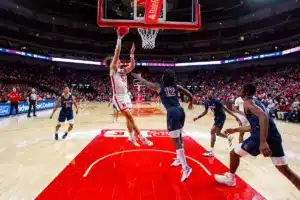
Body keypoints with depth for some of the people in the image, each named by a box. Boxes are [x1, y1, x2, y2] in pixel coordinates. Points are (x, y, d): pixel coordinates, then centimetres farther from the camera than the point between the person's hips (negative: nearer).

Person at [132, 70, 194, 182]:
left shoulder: (159, 87, 5)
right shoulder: (177, 87, 15)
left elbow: (145, 83, 18)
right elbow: (190, 95, 19)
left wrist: (138, 76, 37)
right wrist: (190, 103, 40)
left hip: (172, 113, -6)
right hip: (180, 110, 6)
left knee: (176, 141, -4)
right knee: (179, 137, 22)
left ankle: (186, 168, -5)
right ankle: (179, 159, 40)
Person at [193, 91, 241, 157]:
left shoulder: (216, 101, -25)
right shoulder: (206, 102, -3)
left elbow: (225, 109, -22)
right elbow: (205, 112, 12)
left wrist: (235, 116, -23)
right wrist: (198, 117, 6)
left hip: (221, 117, -8)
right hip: (217, 117, 8)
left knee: (212, 131, -18)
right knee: (218, 133, 21)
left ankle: (211, 151, -13)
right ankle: (229, 138, 52)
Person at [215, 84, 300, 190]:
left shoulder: (248, 101, -3)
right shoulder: (256, 102, 25)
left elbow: (263, 116, -23)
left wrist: (262, 142, -31)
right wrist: (235, 130, 39)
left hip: (261, 137, -8)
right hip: (275, 137, 9)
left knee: (234, 153, 12)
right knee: (285, 170, 19)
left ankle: (230, 178, 30)